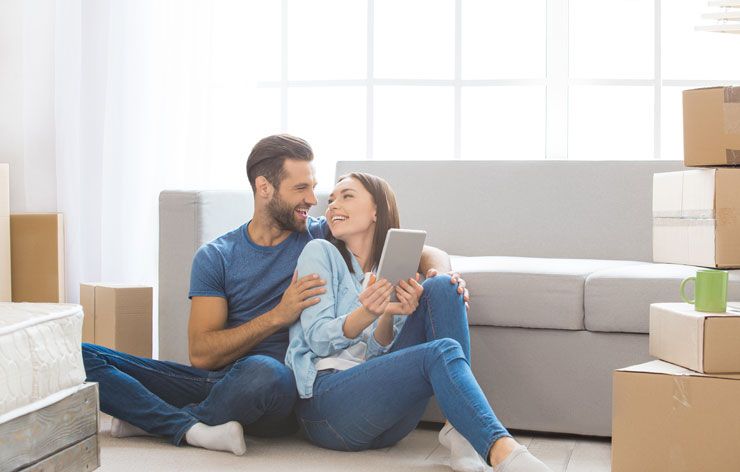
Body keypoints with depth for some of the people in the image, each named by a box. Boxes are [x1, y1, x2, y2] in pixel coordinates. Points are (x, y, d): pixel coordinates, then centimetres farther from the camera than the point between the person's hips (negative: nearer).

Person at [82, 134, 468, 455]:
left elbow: (424, 253, 10)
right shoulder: (215, 257, 6)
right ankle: (192, 429, -26)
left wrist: (440, 272, -14)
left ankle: (149, 417, -14)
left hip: (282, 393, -1)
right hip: (216, 382, 1)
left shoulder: (325, 238, 6)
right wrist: (280, 314, -15)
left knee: (264, 371, -40)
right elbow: (202, 354, -4)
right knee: (84, 358, -14)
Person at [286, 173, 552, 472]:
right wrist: (366, 313, -24)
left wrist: (388, 316, -16)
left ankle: (460, 430, -24)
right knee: (441, 353, -29)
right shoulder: (320, 252, 8)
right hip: (325, 398, -4)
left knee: (440, 288, -12)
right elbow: (318, 340, -4)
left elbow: (377, 352, 6)